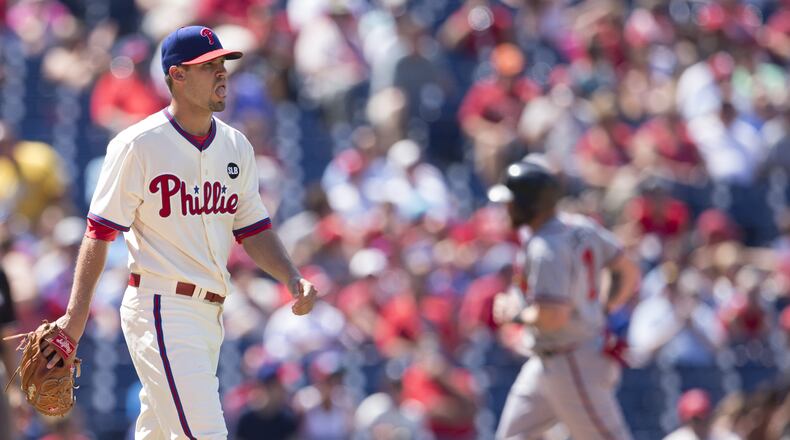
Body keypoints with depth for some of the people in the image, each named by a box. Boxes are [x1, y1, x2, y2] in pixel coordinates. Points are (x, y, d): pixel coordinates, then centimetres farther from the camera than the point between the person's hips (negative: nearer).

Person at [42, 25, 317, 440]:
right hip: (160, 309, -7)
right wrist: (76, 316, -12)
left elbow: (253, 231, 14)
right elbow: (100, 231, -7)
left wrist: (292, 278, -4)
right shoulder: (138, 145, -8)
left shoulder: (236, 147, 11)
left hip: (209, 313, 7)